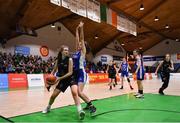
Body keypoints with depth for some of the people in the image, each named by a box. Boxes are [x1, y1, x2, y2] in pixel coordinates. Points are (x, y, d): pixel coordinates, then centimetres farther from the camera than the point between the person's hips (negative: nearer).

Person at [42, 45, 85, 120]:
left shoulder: (69, 60, -14)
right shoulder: (58, 60, -2)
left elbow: (70, 72, -19)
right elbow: (54, 70, 11)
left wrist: (60, 78, -24)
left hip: (71, 79, -4)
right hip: (62, 80, 4)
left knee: (74, 92, -31)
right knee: (53, 95, 9)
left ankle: (80, 111, -27)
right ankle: (48, 108, 38)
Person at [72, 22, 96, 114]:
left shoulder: (83, 51, -4)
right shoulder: (77, 51, 13)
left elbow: (82, 39, -10)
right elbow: (77, 39, 15)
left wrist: (81, 28, -11)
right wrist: (77, 30, 20)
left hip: (82, 73, -9)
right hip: (76, 73, 9)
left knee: (79, 92, -19)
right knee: (77, 92, 15)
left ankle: (92, 106, -9)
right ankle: (88, 104, 31)